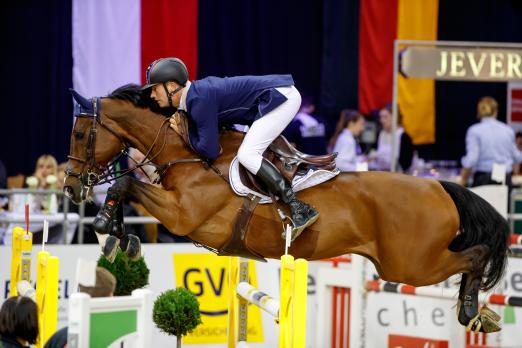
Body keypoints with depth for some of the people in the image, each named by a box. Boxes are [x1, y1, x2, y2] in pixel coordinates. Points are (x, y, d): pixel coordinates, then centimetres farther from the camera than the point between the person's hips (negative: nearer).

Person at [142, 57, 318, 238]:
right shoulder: (196, 91, 9)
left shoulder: (199, 100, -21)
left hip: (282, 96, -10)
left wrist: (185, 133, -7)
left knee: (246, 155, -18)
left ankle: (301, 209, -23)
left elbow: (210, 152, -22)